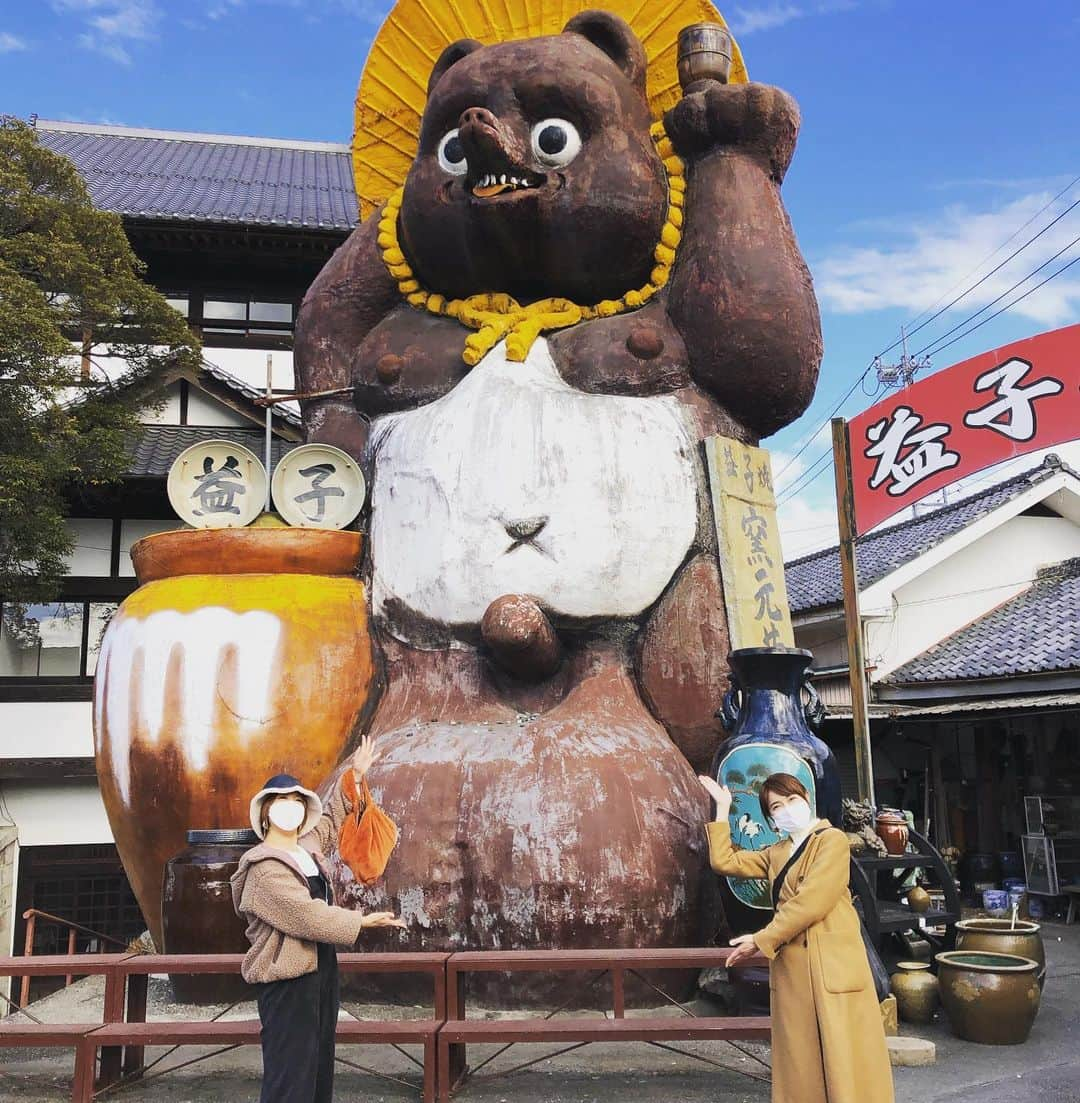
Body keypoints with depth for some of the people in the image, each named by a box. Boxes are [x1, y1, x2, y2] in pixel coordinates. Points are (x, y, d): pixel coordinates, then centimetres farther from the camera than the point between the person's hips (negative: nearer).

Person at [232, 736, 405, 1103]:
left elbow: (330, 819, 29)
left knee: (320, 1064, 15)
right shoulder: (265, 869, -17)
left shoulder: (307, 847, 8)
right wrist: (363, 921, -16)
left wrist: (354, 775, 29)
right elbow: (306, 914, -23)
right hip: (287, 976, -9)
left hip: (320, 967, 9)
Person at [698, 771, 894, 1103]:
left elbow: (810, 903, -13)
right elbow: (724, 861, 15)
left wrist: (761, 941, -9)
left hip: (833, 964, -6)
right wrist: (723, 808, 16)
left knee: (843, 1058, -3)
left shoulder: (832, 840, -6)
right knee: (801, 1063, 8)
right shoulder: (776, 854, 16)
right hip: (791, 967, 6)